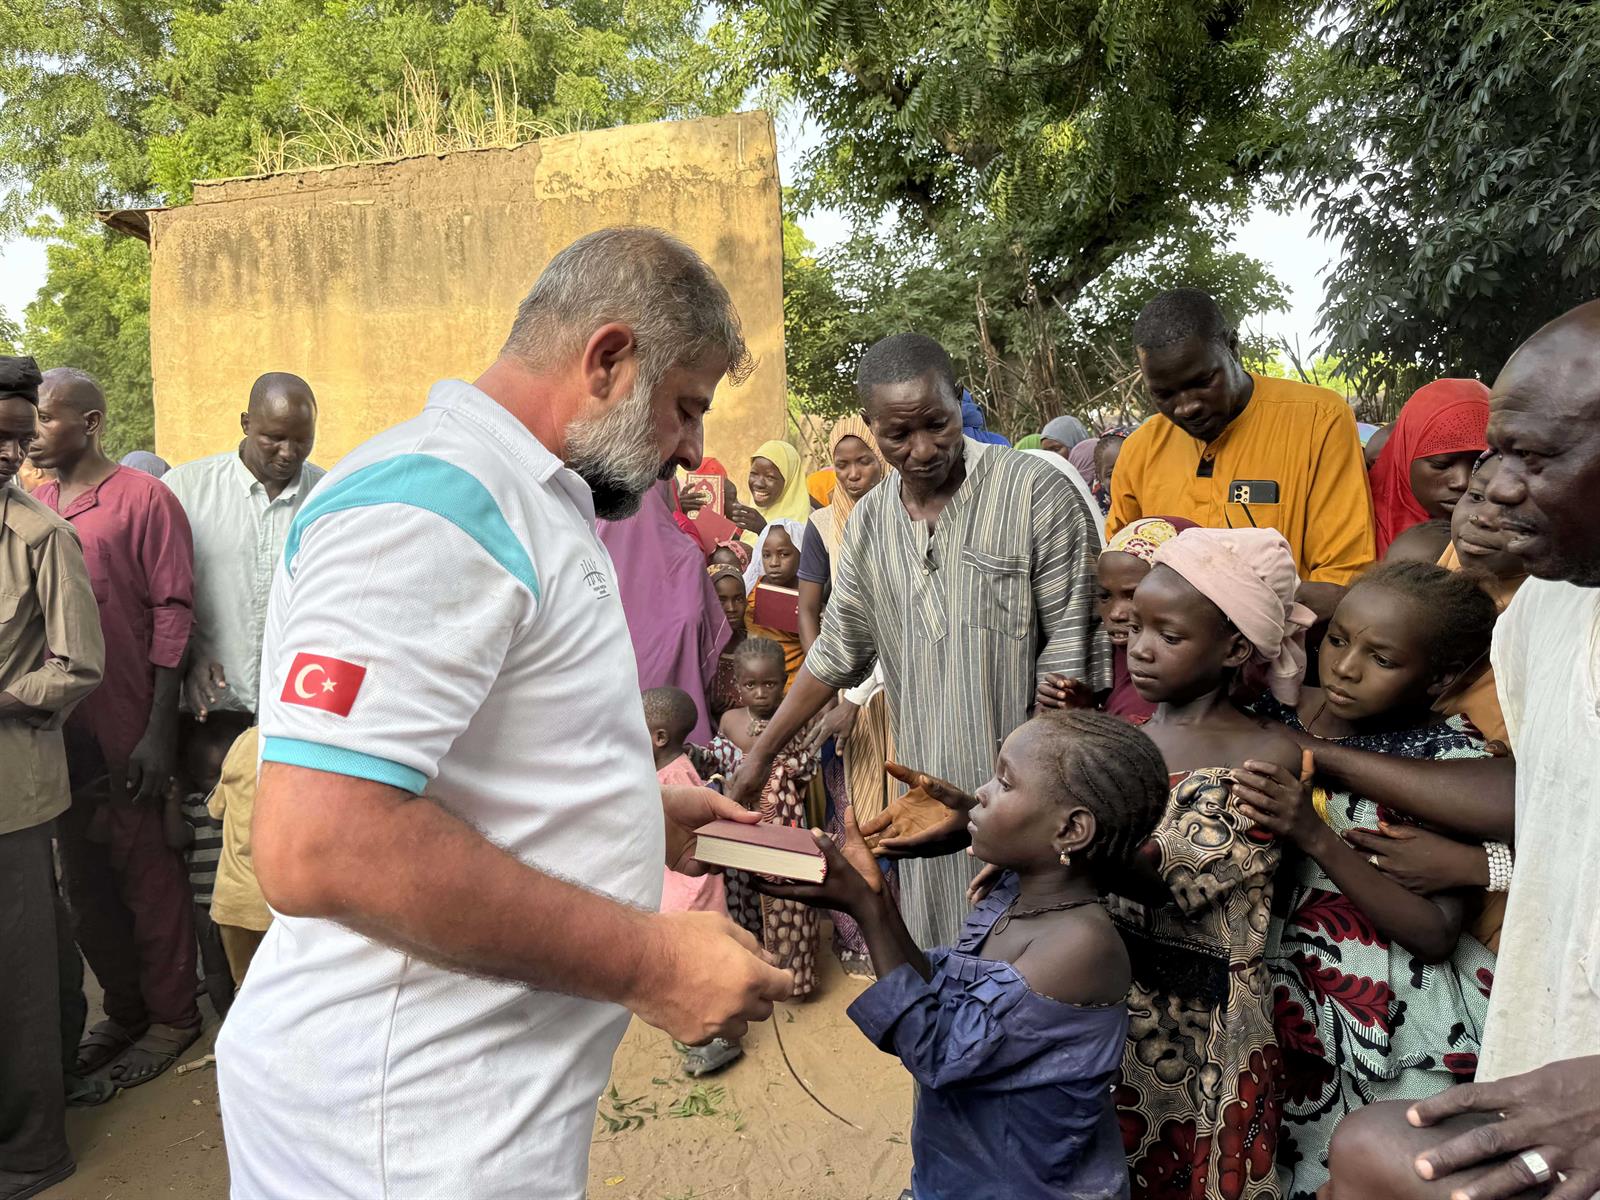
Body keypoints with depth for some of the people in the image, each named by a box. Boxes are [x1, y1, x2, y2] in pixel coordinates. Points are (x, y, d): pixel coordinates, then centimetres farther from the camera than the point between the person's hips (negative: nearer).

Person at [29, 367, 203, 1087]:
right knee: (84, 879, 15)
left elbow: (172, 614, -10)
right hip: (57, 730, 6)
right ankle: (123, 1010, 33)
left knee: (146, 872, 5)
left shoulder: (143, 499, -8)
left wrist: (159, 732, -13)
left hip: (125, 732, -6)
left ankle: (171, 1017, 22)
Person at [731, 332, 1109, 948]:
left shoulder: (1037, 493, -10)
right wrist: (761, 754, 13)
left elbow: (1069, 648, -10)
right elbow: (837, 652, 14)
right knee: (940, 957, 12)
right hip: (926, 788, 5)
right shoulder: (869, 521, 6)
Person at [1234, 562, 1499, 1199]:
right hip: (1278, 985, 4)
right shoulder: (1283, 710, -6)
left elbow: (1437, 936, -17)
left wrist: (1316, 837, -30)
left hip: (1389, 1020, -3)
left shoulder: (1452, 757, -15)